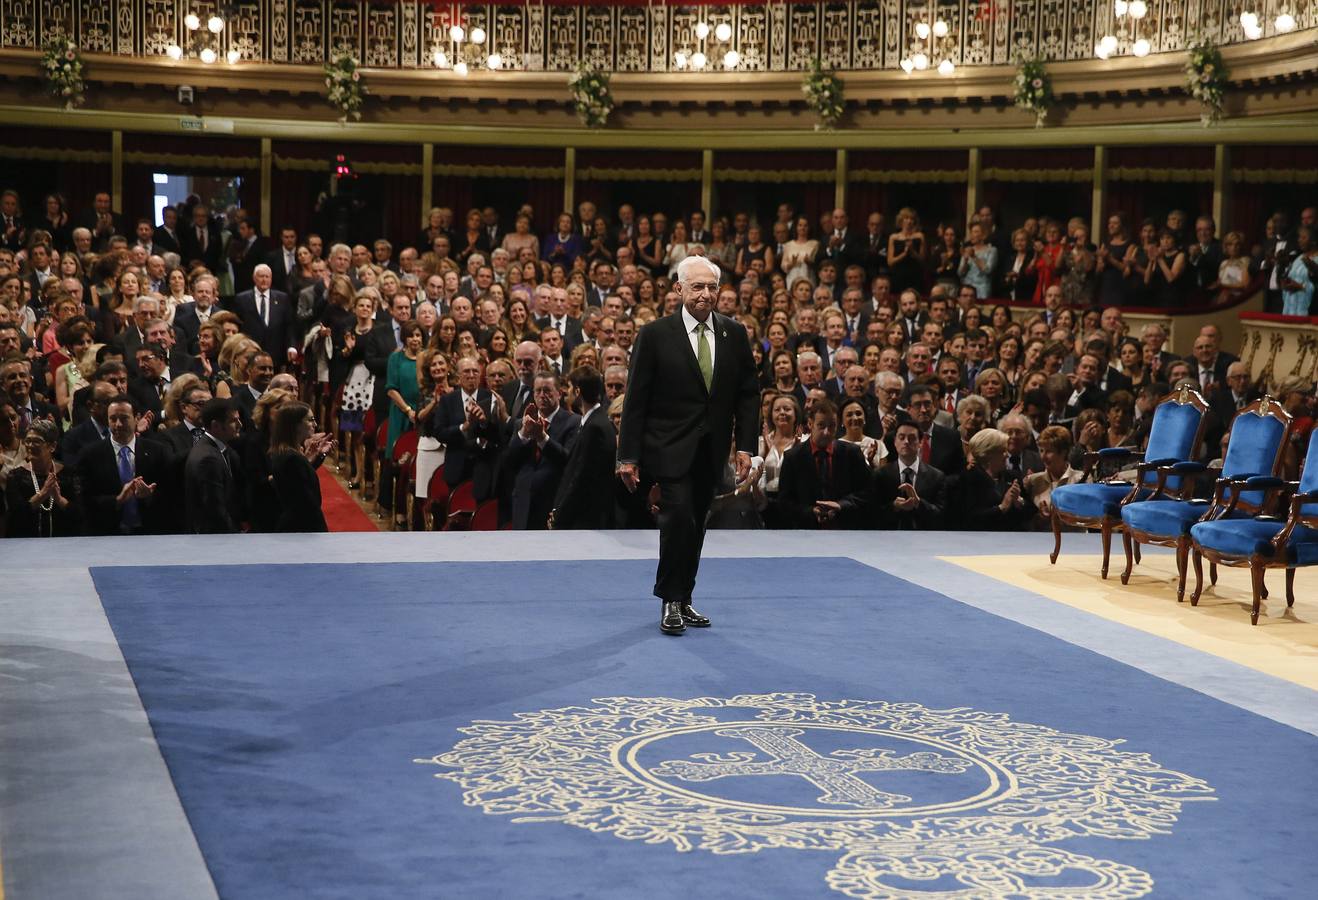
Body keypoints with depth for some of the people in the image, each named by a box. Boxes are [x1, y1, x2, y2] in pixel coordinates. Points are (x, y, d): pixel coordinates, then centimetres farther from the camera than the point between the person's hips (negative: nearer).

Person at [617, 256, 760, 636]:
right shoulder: (656, 334, -6)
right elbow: (636, 398, -5)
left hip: (711, 448, 4)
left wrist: (745, 446, -1)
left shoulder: (734, 334, 5)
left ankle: (683, 600, 21)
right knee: (679, 514, -17)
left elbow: (748, 393, 8)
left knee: (696, 524, 10)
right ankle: (671, 601, -5)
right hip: (670, 446, -4)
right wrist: (628, 455, -8)